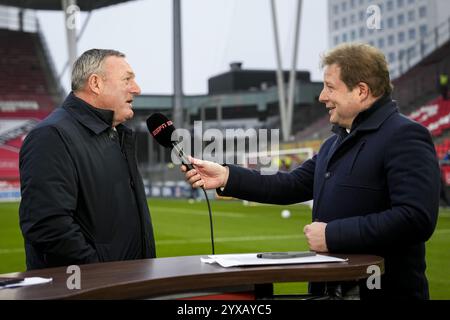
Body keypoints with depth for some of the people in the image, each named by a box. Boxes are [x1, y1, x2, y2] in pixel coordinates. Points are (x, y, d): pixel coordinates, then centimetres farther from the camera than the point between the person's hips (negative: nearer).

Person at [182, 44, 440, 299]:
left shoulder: (405, 137, -14)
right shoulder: (336, 143, 16)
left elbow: (416, 218, -25)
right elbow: (293, 185, 15)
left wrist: (332, 235, -22)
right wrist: (226, 177, 4)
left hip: (382, 291, -8)